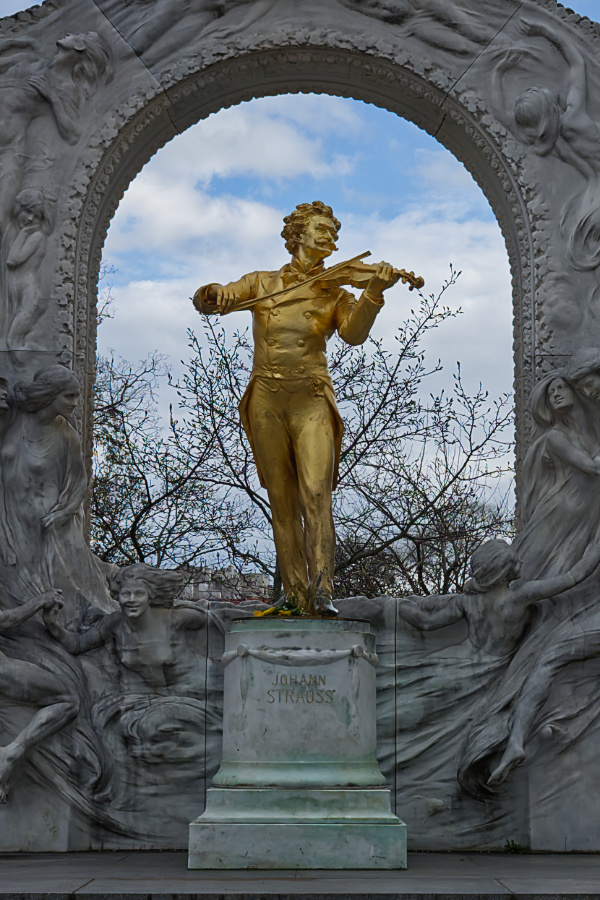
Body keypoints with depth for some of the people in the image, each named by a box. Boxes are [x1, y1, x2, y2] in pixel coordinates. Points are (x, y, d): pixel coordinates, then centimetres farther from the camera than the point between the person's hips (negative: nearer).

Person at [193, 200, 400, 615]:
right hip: (267, 400, 2)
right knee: (283, 502, 3)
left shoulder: (335, 294, 9)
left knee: (317, 492, -17)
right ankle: (296, 594, 7)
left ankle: (322, 591, -24)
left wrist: (374, 292, -27)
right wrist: (213, 295, -23)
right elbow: (207, 300, 2)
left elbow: (354, 333, -11)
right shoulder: (262, 283, 12)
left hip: (312, 401, -1)